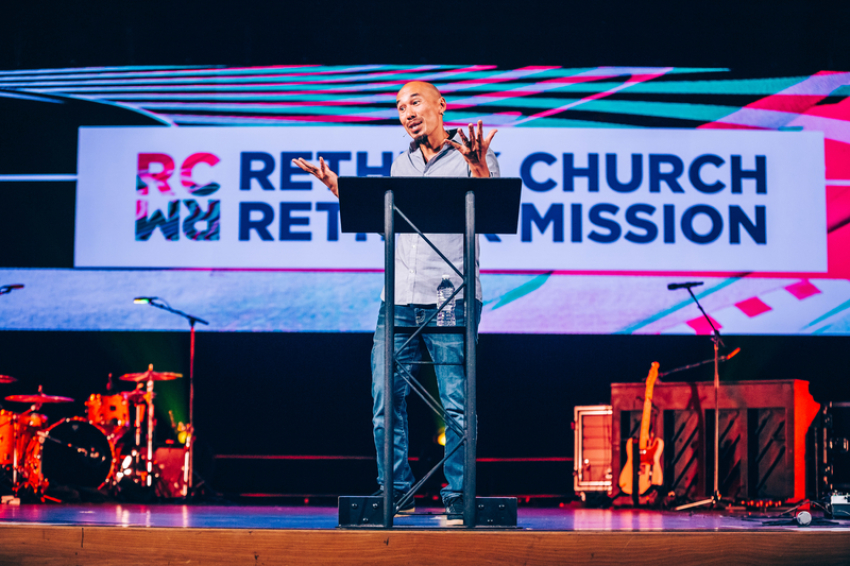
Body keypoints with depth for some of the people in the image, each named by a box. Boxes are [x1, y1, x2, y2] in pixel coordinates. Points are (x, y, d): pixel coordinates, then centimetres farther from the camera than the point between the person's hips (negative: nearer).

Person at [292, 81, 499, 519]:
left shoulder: (471, 158, 3)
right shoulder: (401, 165, 21)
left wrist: (480, 169, -27)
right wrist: (337, 187, 20)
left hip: (452, 301, -5)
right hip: (400, 301, 5)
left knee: (457, 403, -4)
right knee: (386, 400, 2)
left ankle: (458, 495, 6)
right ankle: (396, 492, 12)